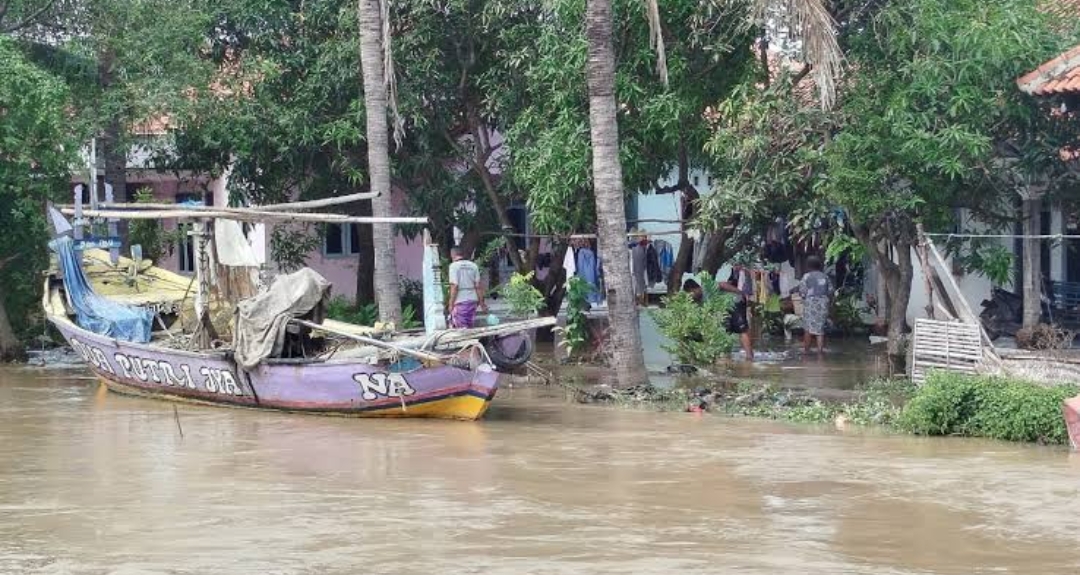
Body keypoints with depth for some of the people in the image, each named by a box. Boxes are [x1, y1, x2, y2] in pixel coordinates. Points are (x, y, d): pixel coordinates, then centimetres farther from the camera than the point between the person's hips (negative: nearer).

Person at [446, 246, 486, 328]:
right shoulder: (473, 266, 9)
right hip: (473, 300, 6)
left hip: (460, 301, -6)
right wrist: (481, 303, 13)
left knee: (462, 328, -4)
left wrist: (451, 304, -10)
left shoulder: (454, 266, -7)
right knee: (470, 327, 12)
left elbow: (454, 286, -14)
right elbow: (478, 285, 8)